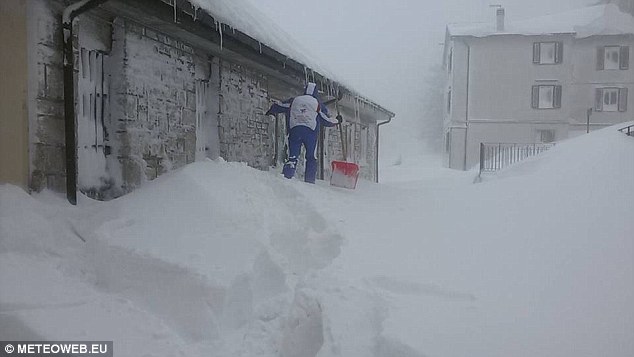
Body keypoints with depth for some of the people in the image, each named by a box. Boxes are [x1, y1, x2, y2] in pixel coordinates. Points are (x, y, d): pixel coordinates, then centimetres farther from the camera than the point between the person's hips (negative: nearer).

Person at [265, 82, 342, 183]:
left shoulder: (294, 100, 17)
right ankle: (309, 181, 2)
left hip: (294, 130, 2)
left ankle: (286, 176, -17)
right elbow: (326, 120, 11)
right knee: (311, 158, 7)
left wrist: (271, 112, 45)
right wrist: (337, 121, 30)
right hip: (311, 131, -2)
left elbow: (279, 106, 24)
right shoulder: (318, 103, 11)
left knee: (293, 155, 1)